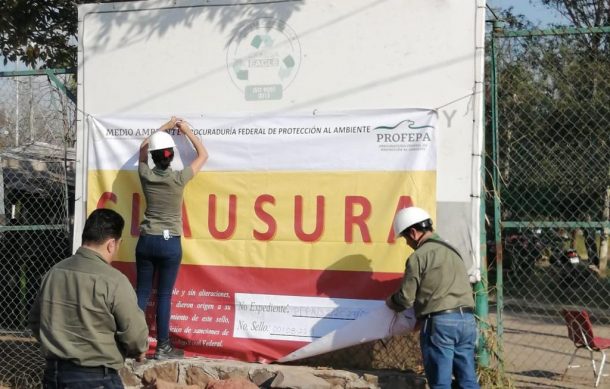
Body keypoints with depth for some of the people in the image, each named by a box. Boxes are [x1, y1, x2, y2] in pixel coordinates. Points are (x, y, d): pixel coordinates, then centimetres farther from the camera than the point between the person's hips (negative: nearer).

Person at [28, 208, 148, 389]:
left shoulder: (54, 272, 3)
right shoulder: (113, 281, -17)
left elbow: (35, 320, 14)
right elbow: (135, 335, -14)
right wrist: (139, 351, 7)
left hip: (53, 374, 6)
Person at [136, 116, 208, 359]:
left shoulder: (145, 175, -3)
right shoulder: (179, 179, -12)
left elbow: (143, 147, 18)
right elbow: (203, 155, 3)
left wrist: (164, 128, 25)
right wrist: (187, 131, 11)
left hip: (146, 241, 3)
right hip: (170, 243, -3)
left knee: (141, 293, 8)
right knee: (164, 296, 1)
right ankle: (162, 348, 6)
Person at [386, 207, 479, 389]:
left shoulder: (419, 256, -5)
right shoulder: (451, 250, 20)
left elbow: (406, 298, -4)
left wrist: (390, 302, 18)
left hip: (440, 322, -7)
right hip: (466, 320, 7)